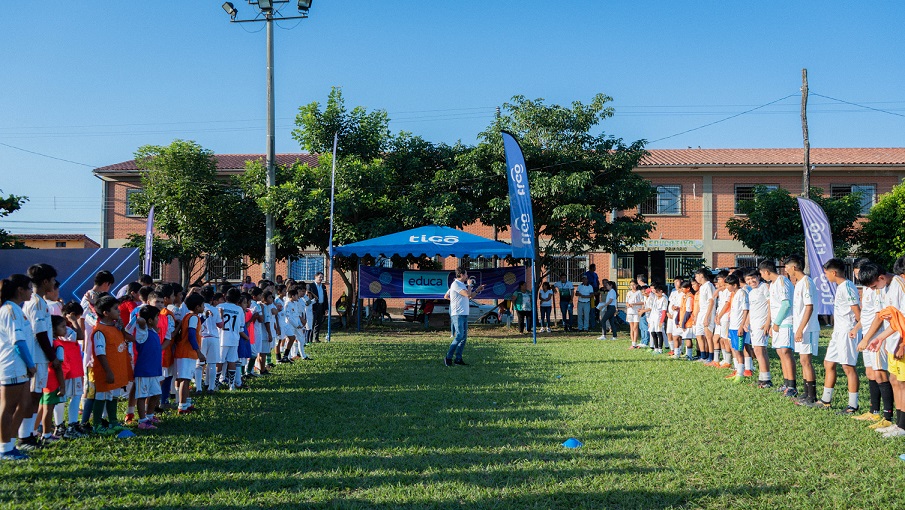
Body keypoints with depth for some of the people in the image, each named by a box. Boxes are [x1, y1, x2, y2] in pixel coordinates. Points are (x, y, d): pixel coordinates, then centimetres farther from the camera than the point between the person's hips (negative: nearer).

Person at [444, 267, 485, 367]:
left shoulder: (462, 285, 19)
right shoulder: (456, 284, -11)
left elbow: (469, 297, 28)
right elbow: (468, 294, -20)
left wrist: (477, 290, 18)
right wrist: (469, 285, -2)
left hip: (464, 314, 10)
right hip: (457, 314, -10)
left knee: (464, 337, 7)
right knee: (459, 336, -15)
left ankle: (458, 359, 9)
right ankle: (448, 358, -12)